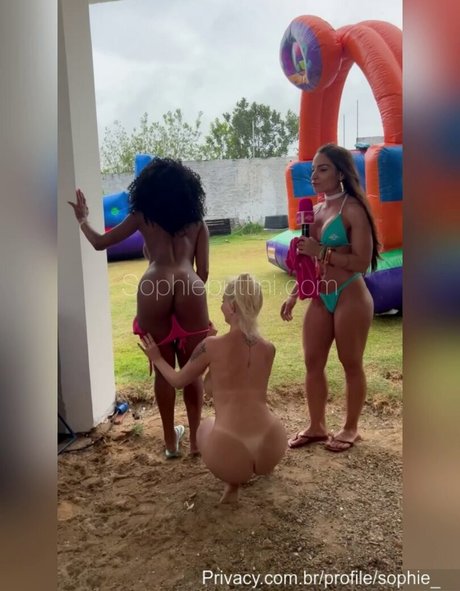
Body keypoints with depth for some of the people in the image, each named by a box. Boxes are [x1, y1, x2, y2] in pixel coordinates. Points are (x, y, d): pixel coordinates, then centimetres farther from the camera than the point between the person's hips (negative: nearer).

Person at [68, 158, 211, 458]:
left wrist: (82, 218, 40)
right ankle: (196, 438, 26)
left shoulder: (142, 216, 17)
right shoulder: (197, 221, 21)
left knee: (163, 370, 14)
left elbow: (100, 242, 22)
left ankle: (171, 441, 27)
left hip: (155, 290, -1)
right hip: (190, 290, 1)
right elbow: (203, 270, 14)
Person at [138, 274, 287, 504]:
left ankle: (233, 481, 12)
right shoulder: (268, 349, 4)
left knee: (206, 425, 33)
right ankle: (254, 467, 22)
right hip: (271, 449, 4)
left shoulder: (212, 347, -7)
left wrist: (157, 358, 30)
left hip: (228, 456, -4)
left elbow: (178, 380, 11)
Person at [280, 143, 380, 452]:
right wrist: (294, 294, 13)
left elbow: (362, 262, -19)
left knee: (351, 364, 7)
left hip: (350, 297, -7)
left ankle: (351, 428, 24)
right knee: (313, 362, 10)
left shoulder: (353, 209, -11)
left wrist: (322, 251, -23)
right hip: (320, 297, 8)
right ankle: (317, 426, 26)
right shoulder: (317, 210, 11)